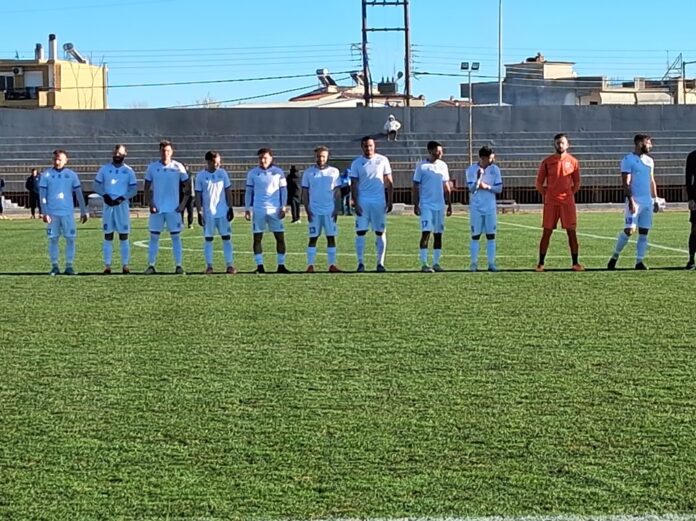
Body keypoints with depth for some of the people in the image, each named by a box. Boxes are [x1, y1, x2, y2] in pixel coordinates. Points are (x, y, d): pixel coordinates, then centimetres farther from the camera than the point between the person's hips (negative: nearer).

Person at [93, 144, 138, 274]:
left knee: (124, 236, 1)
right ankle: (107, 265, 5)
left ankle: (125, 265, 6)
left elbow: (133, 189, 2)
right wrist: (104, 195, -10)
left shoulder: (128, 171, 2)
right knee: (108, 236, 2)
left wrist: (122, 198, -13)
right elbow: (97, 185, 7)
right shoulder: (104, 169, 5)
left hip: (122, 205, -1)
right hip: (108, 204, 1)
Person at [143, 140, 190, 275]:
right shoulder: (152, 167, 3)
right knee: (154, 237, 2)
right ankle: (151, 265, 7)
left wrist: (183, 204, -4)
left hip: (174, 208, -1)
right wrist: (150, 204, -4)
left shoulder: (178, 167, 0)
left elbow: (187, 187, 5)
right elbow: (146, 188, 8)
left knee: (176, 237, 1)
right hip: (157, 208, 1)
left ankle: (179, 265, 4)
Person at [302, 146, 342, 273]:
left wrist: (336, 210, -2)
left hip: (330, 211, 1)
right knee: (313, 238, 0)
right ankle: (310, 265, 0)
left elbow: (337, 193, 6)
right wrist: (307, 211, -3)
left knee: (331, 237, 0)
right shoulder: (308, 173, 4)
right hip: (314, 211, -1)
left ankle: (332, 264, 3)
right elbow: (305, 193, 5)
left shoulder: (334, 172, 5)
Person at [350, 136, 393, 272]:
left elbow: (389, 183, 8)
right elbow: (354, 185, 3)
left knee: (380, 232, 2)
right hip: (363, 201, -1)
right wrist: (356, 204, -6)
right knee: (360, 232, -4)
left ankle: (380, 263, 8)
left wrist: (390, 202, 1)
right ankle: (360, 262, 2)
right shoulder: (356, 163, 3)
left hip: (379, 202, 1)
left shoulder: (382, 160, 5)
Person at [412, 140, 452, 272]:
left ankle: (436, 263, 11)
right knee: (426, 233, -10)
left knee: (438, 234, 6)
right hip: (426, 205, -5)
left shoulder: (443, 165, 10)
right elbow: (416, 187, -3)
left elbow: (446, 187, 15)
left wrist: (449, 204, 12)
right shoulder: (422, 166, -3)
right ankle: (424, 264, -9)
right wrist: (416, 205, -9)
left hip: (440, 205, 5)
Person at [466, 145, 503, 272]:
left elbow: (499, 189, 0)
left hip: (490, 208, 2)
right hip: (476, 208, -2)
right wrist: (479, 177, -27)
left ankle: (491, 263, 6)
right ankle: (474, 263, 7)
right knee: (475, 235, 1)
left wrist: (487, 187, -15)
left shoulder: (495, 169, 1)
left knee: (491, 235, 2)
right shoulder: (471, 170, -5)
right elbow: (472, 189, -12)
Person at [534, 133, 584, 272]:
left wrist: (570, 194, 4)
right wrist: (545, 195, 1)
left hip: (568, 201, 1)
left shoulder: (573, 162, 5)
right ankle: (540, 263, 4)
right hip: (550, 202, -1)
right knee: (547, 232, 0)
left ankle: (575, 263, 5)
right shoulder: (547, 162, 3)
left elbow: (577, 183, 13)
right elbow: (539, 182, 7)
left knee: (571, 232, -1)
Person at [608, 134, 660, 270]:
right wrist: (630, 201, -20)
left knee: (644, 232, 4)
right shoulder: (628, 160, -7)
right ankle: (615, 257, 3)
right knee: (629, 230, -13)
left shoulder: (649, 161, 15)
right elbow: (626, 183, -12)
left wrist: (655, 200, 15)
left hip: (648, 202, 7)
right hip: (634, 201, -7)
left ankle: (639, 261, 8)